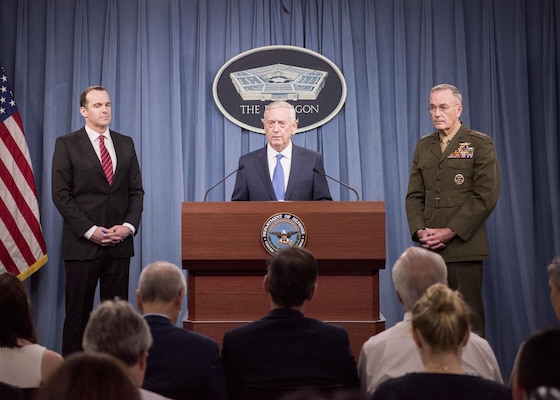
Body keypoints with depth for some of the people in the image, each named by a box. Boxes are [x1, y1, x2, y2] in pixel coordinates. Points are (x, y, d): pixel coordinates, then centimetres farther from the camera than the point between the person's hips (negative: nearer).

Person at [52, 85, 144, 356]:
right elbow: (61, 194, -5)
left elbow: (136, 190, 12)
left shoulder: (125, 144, 13)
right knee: (78, 312, 1)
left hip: (120, 242, 3)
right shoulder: (67, 144, 1)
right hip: (82, 243, -3)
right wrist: (90, 231, -12)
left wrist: (129, 225, -5)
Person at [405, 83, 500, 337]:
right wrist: (420, 230, -3)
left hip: (464, 247, -4)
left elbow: (486, 196, -8)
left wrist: (449, 232, -12)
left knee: (468, 319, -3)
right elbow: (414, 195, 15)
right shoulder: (423, 146, 16)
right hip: (429, 248, 4)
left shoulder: (480, 144, 0)